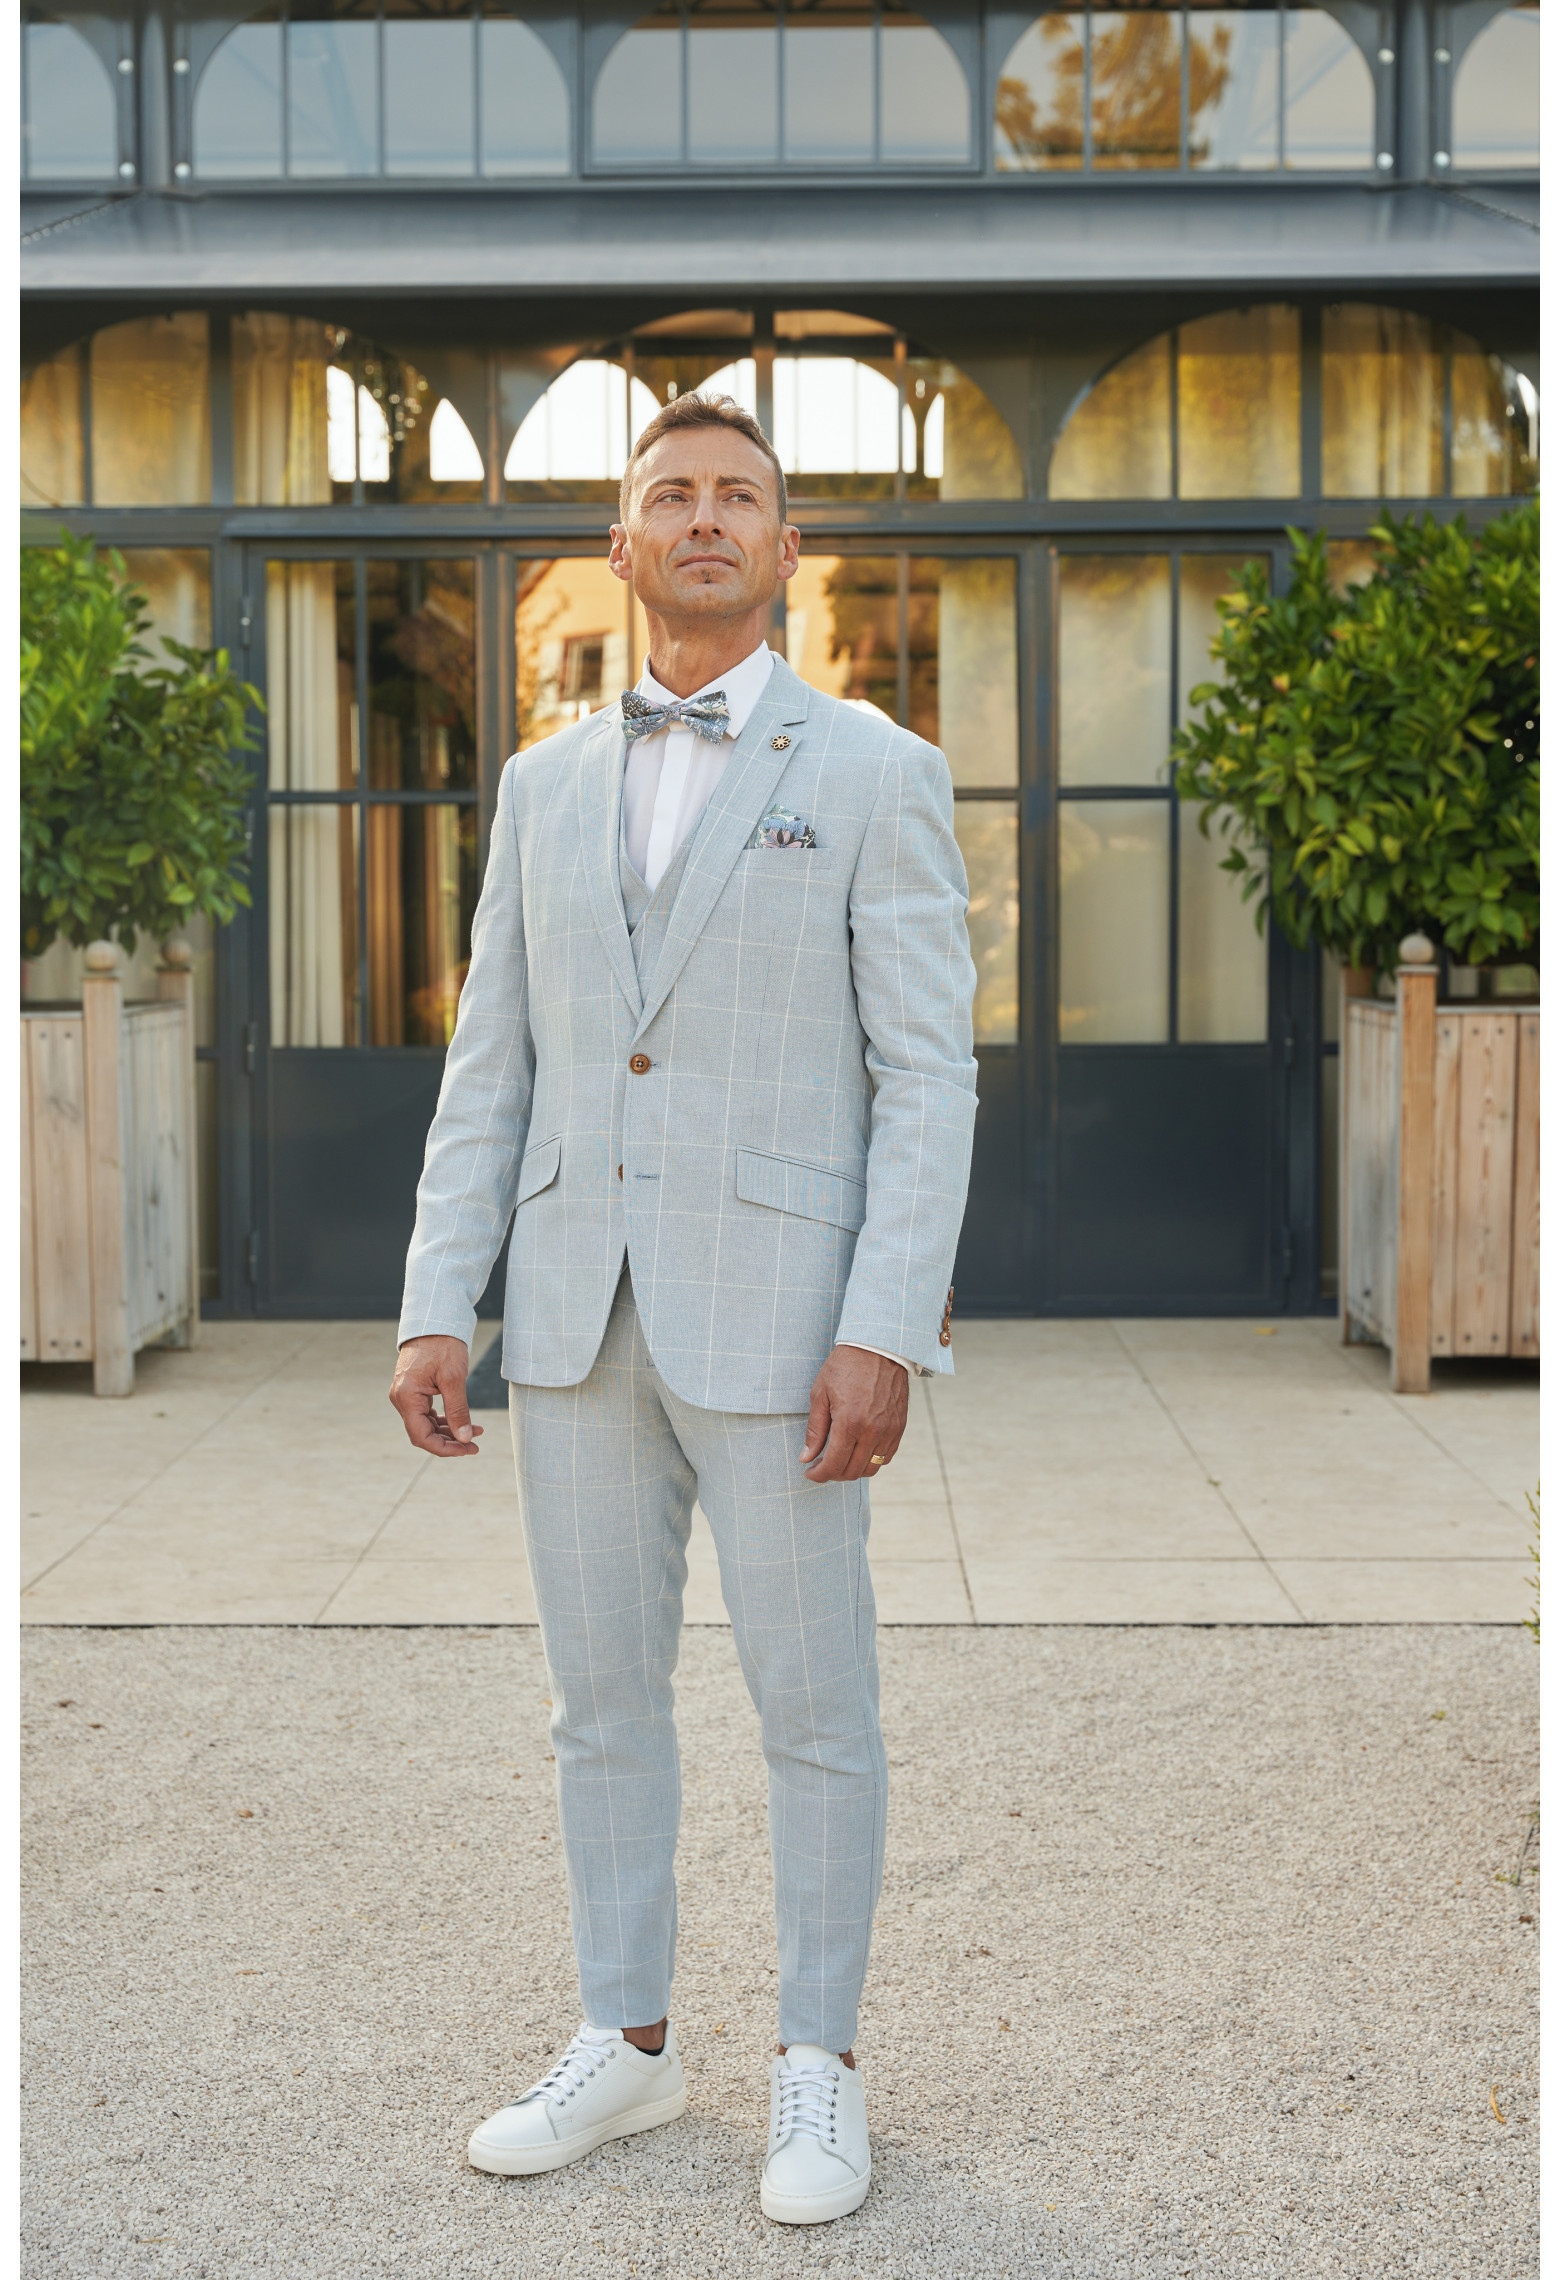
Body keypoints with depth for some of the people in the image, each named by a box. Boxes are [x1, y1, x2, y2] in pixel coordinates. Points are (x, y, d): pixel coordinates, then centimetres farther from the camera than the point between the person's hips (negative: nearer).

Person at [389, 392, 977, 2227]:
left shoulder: (873, 773, -2)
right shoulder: (544, 786, 12)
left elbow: (927, 1076, -7)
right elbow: (491, 1069, 10)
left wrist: (884, 1332, -16)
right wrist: (435, 1308, 1)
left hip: (778, 1305, -4)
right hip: (578, 1309, 5)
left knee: (812, 1706, 5)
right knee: (601, 1697, 12)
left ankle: (818, 2069, 21)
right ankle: (626, 2046, 28)